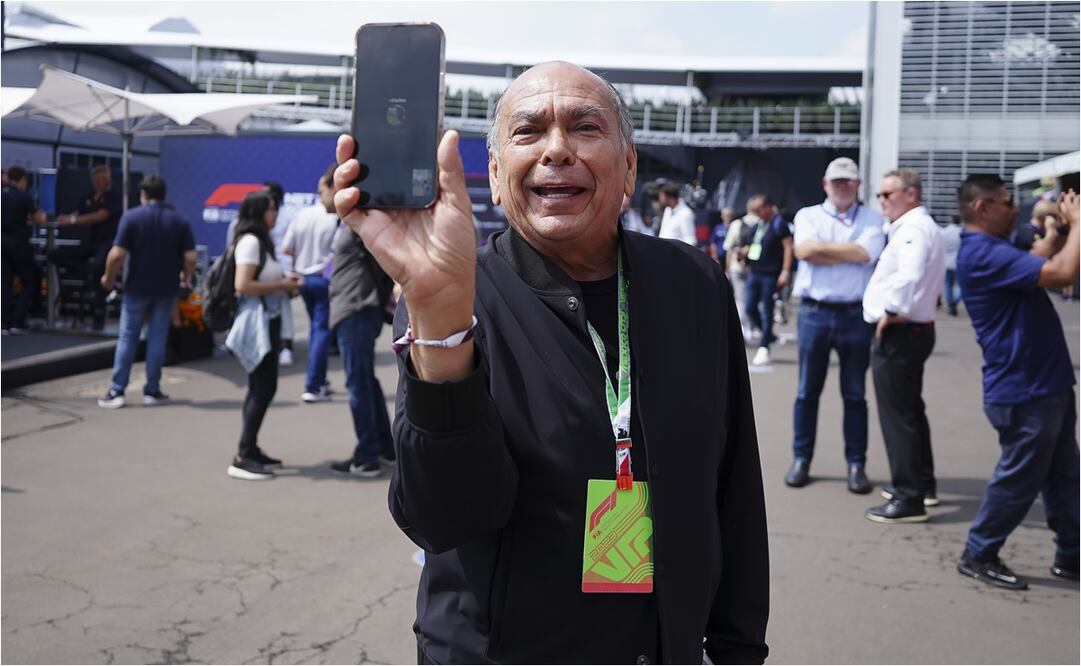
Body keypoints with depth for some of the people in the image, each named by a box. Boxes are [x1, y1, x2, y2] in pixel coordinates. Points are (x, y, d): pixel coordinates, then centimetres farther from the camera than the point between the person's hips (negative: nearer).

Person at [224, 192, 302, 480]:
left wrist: (285, 282, 9)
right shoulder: (250, 241, -13)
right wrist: (281, 285, -15)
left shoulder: (261, 241, 18)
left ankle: (250, 450, 20)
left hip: (269, 321, 10)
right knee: (264, 388, -10)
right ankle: (242, 458, -8)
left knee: (260, 388, 13)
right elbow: (243, 285, -23)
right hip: (257, 321, -10)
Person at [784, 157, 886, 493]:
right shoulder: (808, 215, 8)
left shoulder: (871, 218, 7)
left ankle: (856, 464, 13)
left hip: (856, 316, 0)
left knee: (854, 394, 6)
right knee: (807, 391, 7)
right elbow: (803, 250, -11)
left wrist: (821, 246, -8)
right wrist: (849, 254, -9)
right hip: (814, 313, 0)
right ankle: (801, 459, 17)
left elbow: (865, 253, -12)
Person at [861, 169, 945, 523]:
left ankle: (909, 497, -3)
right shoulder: (916, 227, 18)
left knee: (897, 414, -7)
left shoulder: (914, 228, -16)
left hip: (898, 332, -11)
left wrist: (891, 311, -25)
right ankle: (922, 482, 32)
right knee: (910, 409, 20)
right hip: (912, 329, 11)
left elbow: (909, 275, -34)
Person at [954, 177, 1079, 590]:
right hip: (1024, 392, -10)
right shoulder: (983, 253, -23)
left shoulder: (995, 249, 13)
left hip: (1047, 385, 10)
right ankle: (979, 555, 16)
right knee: (1019, 479, 2)